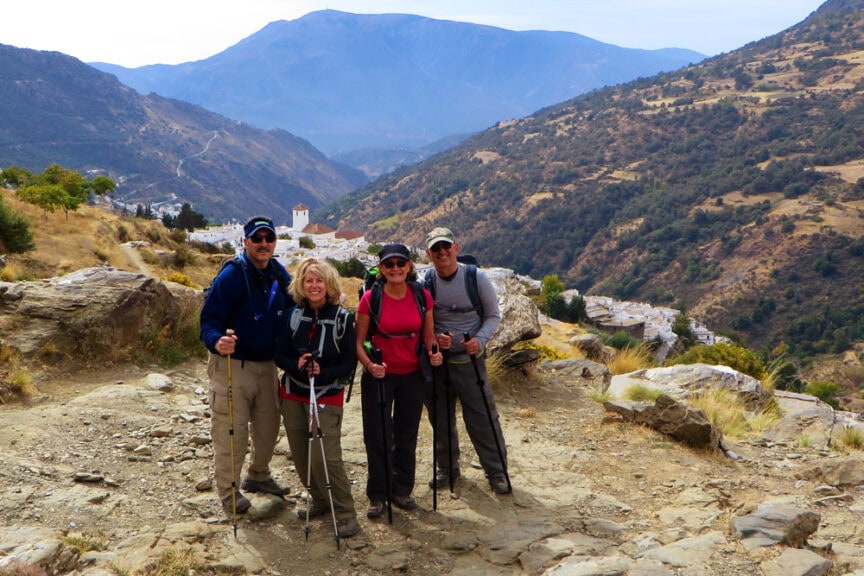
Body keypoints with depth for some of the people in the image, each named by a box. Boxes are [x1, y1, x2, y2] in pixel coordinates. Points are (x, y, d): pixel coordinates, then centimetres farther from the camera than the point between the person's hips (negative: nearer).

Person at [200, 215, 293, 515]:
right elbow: (209, 320, -17)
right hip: (233, 364, -6)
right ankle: (228, 491, 18)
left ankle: (258, 476, 40)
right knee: (232, 432, 0)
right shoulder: (231, 276, -17)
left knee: (268, 426, 18)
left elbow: (292, 309, 14)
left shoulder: (280, 274, 3)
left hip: (268, 364, 7)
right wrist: (217, 342, -37)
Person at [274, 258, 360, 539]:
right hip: (293, 395, 4)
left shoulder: (342, 318, -8)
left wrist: (321, 372, -23)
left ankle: (345, 513, 1)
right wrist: (297, 365, -19)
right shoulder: (294, 315, 0)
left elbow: (349, 365, -7)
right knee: (301, 455, 9)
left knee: (325, 457, -12)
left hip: (327, 398, -4)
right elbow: (280, 355, 2)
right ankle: (320, 501, 29)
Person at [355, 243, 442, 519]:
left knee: (407, 434, 13)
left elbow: (428, 335, 8)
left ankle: (402, 490, 29)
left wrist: (433, 353, -12)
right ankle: (377, 495, 18)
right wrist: (369, 365, -24)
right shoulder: (370, 299, -11)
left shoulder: (422, 296, -3)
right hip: (379, 375, -3)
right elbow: (359, 341, -7)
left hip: (412, 375, 3)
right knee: (378, 436, 3)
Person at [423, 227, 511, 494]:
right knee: (440, 419, 14)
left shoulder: (477, 278, -8)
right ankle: (447, 468, 33)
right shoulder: (425, 283, -5)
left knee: (483, 418, 2)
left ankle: (497, 471, 18)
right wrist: (434, 338, -16)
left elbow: (493, 315, 0)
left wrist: (480, 340, -17)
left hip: (469, 360, -2)